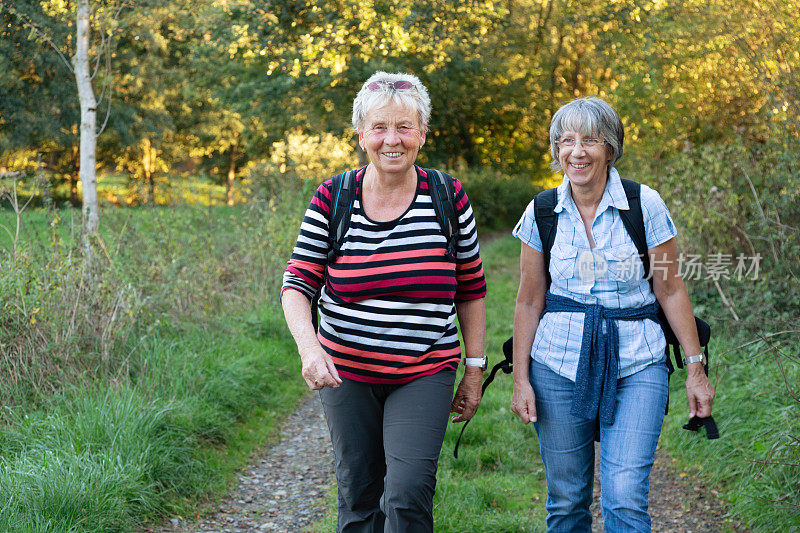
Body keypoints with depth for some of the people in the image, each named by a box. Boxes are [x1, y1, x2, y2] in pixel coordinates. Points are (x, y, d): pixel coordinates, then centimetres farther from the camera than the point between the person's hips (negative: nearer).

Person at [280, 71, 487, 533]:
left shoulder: (450, 199, -4)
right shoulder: (331, 200, -5)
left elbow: (471, 290, 4)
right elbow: (298, 285, -6)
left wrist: (476, 369, 5)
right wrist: (309, 348, -23)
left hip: (425, 373, -1)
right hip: (346, 372, 1)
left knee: (408, 494, -14)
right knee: (358, 495, 11)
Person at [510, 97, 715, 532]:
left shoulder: (645, 205, -4)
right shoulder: (542, 213, 1)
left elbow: (670, 289, 2)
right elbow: (529, 301, 7)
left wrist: (695, 369, 2)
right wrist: (520, 379, 4)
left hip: (636, 366, -2)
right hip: (559, 365, 2)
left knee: (625, 498, -12)